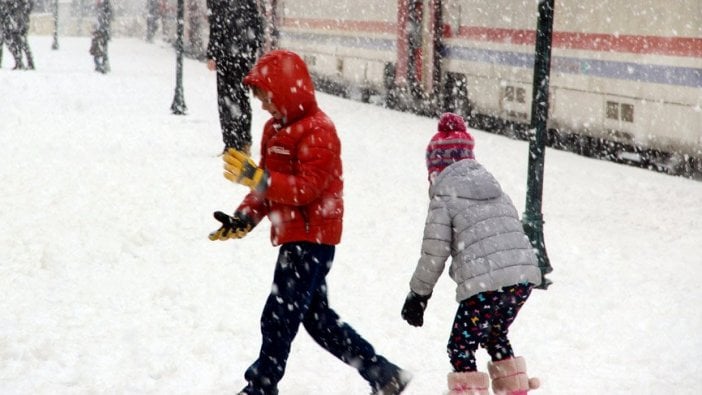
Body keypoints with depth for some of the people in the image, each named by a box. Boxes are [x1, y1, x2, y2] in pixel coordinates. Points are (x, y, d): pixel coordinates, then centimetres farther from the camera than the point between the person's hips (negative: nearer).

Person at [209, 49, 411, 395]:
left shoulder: (317, 130, -16)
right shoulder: (276, 128, 13)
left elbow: (308, 187, -24)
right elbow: (269, 187, 17)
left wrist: (255, 176, -30)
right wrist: (245, 218, 1)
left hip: (312, 237, -10)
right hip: (294, 235, 10)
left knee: (280, 316, -7)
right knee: (316, 315, 16)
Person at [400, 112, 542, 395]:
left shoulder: (444, 196, 0)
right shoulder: (494, 188, 20)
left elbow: (435, 252, -2)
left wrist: (419, 293, 10)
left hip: (485, 284, -7)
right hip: (524, 277, 7)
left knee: (461, 346, 8)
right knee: (495, 335, 29)